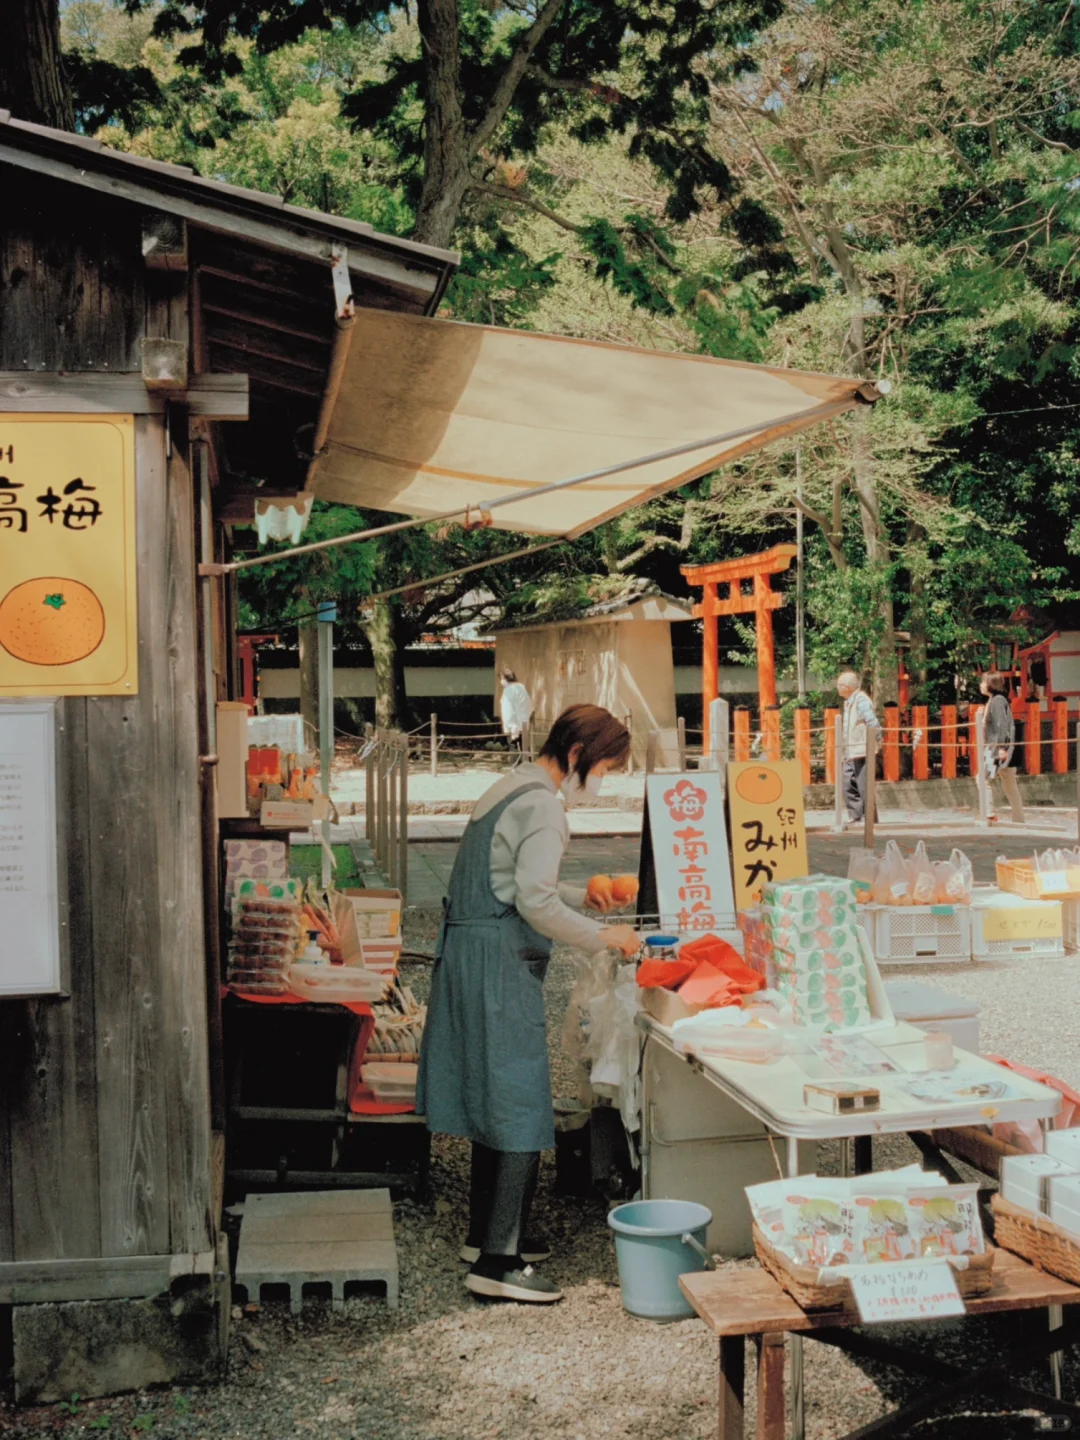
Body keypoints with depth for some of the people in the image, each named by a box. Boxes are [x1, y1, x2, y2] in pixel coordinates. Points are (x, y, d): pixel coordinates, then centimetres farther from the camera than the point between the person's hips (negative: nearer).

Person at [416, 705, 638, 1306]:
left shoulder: (512, 789, 16)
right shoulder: (542, 805, -15)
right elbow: (535, 902, -21)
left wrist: (585, 894, 19)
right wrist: (604, 937, -10)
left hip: (472, 956, 10)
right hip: (501, 965, -10)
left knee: (494, 1102, 18)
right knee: (522, 1112, -6)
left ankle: (487, 1234, 28)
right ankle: (497, 1262, -3)